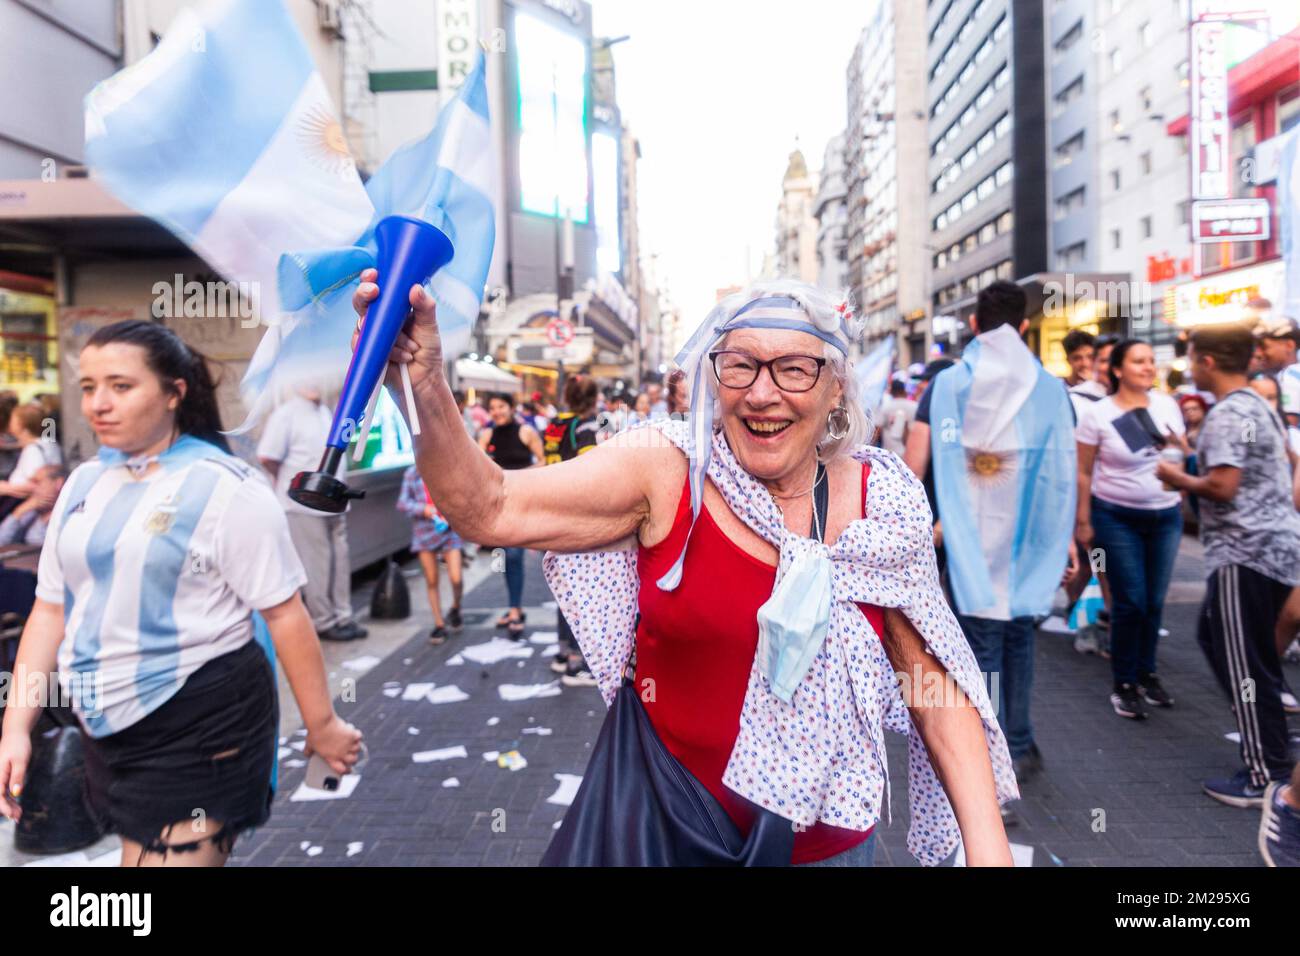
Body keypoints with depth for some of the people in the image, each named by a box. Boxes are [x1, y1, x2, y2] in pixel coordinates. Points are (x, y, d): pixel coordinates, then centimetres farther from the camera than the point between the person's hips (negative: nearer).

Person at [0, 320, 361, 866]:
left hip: (203, 722, -7)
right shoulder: (85, 484, 6)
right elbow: (51, 609, 10)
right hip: (108, 725, 7)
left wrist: (321, 724, -11)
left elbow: (284, 613, -14)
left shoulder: (224, 487, -14)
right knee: (138, 849, 22)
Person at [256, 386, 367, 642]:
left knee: (339, 562, 11)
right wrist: (292, 481, -5)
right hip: (304, 505, -7)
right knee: (317, 566, 0)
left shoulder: (325, 412, 13)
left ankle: (342, 617, 21)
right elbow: (266, 457, -18)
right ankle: (323, 622, 11)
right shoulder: (286, 413, -10)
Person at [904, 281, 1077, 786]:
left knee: (982, 645, 5)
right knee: (1018, 637, 17)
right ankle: (1019, 748, 27)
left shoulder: (947, 384, -3)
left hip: (970, 539, -2)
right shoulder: (1048, 387, 1)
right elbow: (1063, 472, 2)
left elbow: (916, 464, -6)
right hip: (1027, 537, 2)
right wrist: (1066, 536, 12)